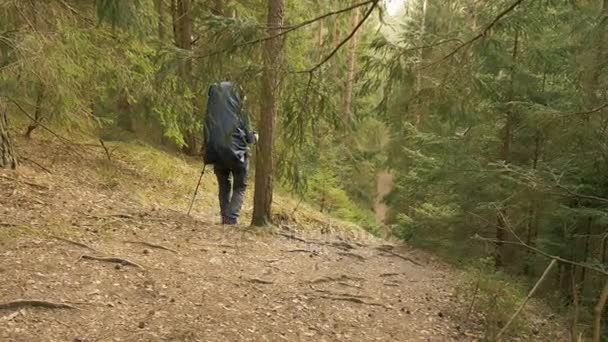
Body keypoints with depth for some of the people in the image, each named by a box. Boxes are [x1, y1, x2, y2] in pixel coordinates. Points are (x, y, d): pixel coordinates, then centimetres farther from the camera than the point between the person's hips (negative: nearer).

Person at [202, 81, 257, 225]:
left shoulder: (212, 113, -1)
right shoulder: (240, 113, -9)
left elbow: (207, 135, 4)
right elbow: (249, 136, -4)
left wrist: (206, 153, 16)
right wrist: (255, 137, 18)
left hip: (218, 155, 3)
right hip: (238, 154, -3)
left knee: (224, 187, 18)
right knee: (239, 188, 9)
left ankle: (225, 218, 16)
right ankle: (232, 218, -6)